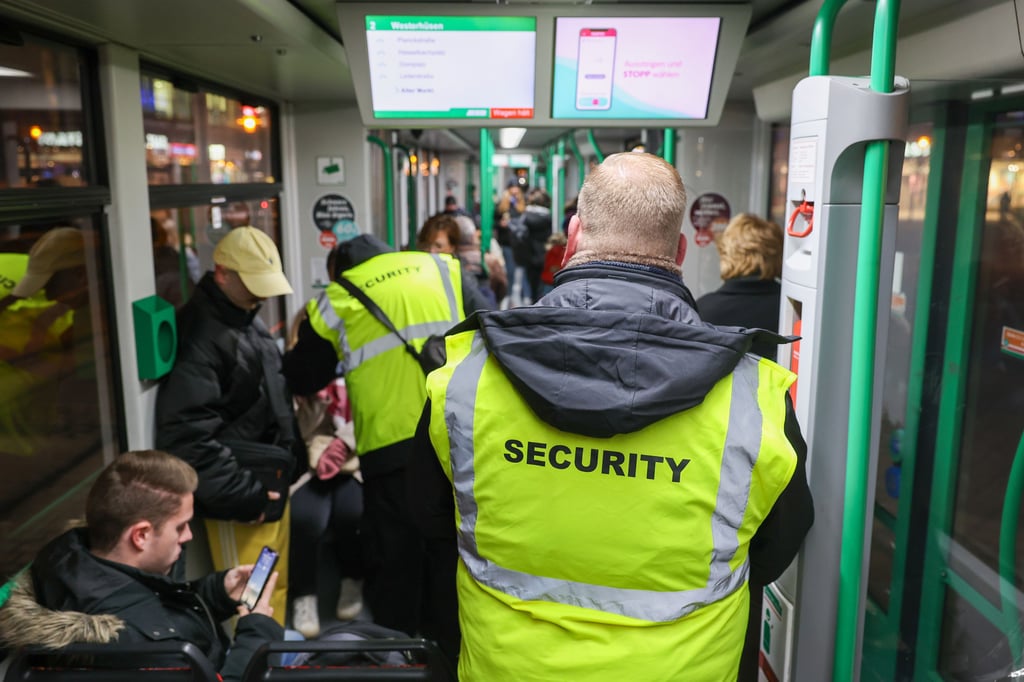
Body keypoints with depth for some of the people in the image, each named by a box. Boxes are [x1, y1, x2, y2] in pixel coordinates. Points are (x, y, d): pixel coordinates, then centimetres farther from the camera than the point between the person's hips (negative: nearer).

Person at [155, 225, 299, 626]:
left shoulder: (250, 322, 12)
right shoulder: (200, 334, -18)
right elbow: (187, 434, -24)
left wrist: (290, 457, 16)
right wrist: (244, 496, -19)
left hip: (270, 484, 9)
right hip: (240, 500, -9)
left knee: (276, 588, 18)